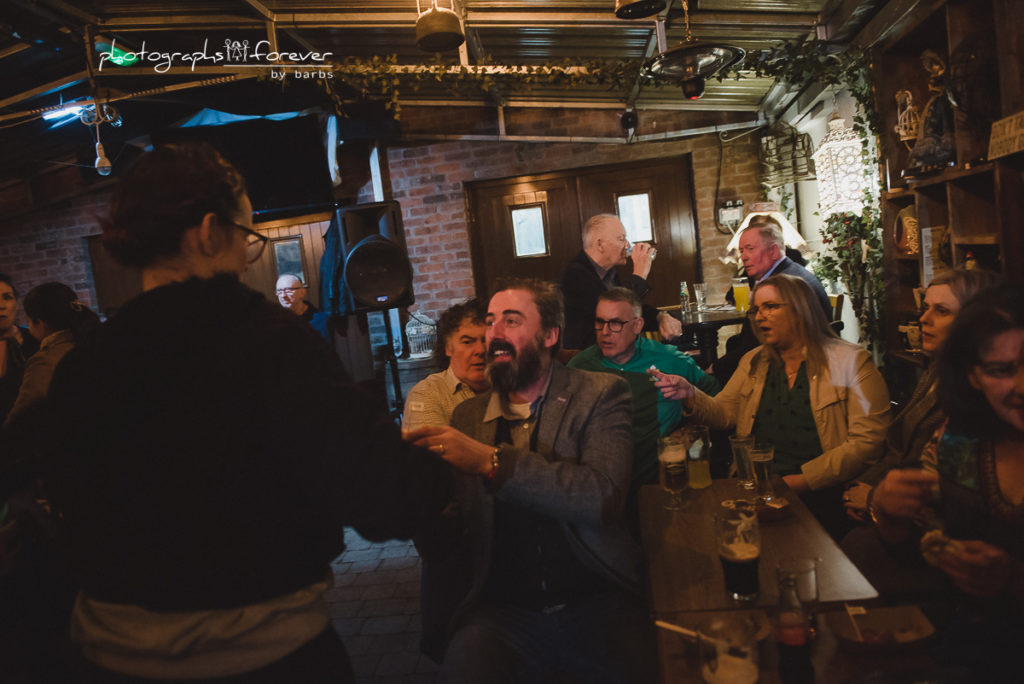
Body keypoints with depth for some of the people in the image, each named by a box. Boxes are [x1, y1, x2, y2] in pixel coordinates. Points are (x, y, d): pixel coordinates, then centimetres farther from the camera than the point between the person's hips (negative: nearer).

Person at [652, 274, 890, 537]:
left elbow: (868, 442, -7)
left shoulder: (851, 362, 1)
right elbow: (724, 414, 13)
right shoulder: (753, 362, 19)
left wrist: (801, 481, -14)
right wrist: (690, 395, -8)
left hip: (820, 494, -4)